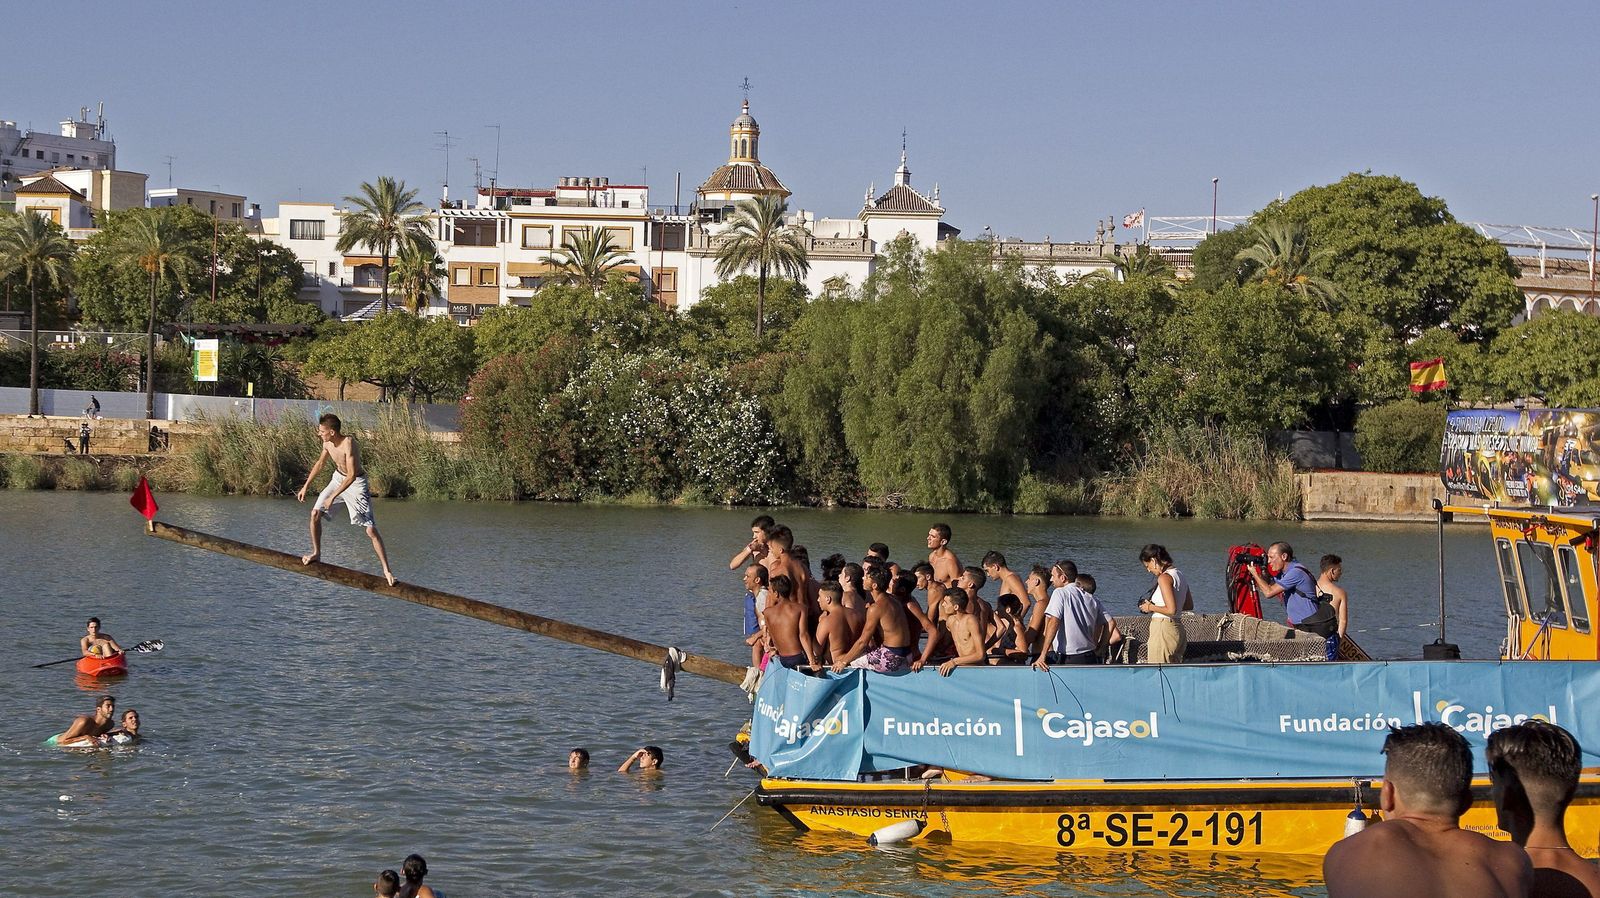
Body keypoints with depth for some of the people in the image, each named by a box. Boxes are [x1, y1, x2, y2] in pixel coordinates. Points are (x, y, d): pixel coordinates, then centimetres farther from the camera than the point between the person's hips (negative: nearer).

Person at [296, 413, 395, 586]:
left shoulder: (348, 444, -32)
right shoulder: (327, 443, -8)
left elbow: (352, 475, -34)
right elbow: (320, 463, 12)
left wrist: (333, 496, -31)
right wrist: (306, 486, 16)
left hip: (356, 483, -7)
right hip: (338, 478, 7)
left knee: (371, 530, -11)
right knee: (315, 513, 0)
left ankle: (387, 570, -6)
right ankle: (316, 553, 22)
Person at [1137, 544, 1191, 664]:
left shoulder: (1164, 577, -15)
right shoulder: (1179, 574, 12)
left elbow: (1171, 610, -23)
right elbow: (1189, 605, 21)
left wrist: (1150, 607, -7)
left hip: (1163, 630, -9)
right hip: (1178, 630, 9)